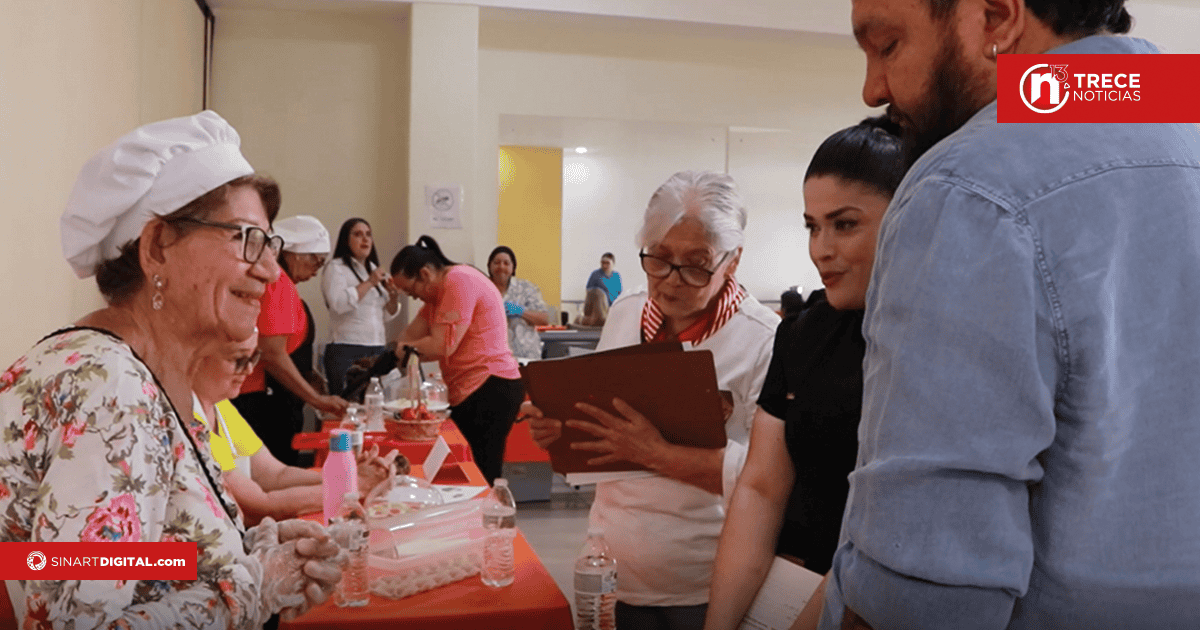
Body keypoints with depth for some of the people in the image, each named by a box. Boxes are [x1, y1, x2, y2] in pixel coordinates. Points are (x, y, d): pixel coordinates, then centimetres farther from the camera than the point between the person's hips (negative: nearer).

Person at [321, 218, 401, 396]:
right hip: (346, 352, -6)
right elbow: (338, 303, -18)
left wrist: (394, 298, 1)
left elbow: (386, 315, 22)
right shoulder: (336, 268, 0)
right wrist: (369, 283, -12)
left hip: (378, 349, 6)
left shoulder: (374, 269, 20)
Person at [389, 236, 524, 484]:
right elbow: (411, 335, 16)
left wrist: (406, 349, 0)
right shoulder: (439, 292, 21)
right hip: (469, 391, 10)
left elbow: (443, 346, -16)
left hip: (490, 389, -10)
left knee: (480, 479, -11)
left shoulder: (459, 281, -11)